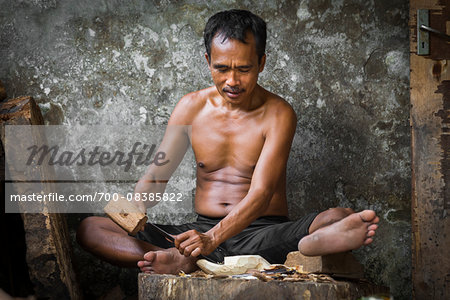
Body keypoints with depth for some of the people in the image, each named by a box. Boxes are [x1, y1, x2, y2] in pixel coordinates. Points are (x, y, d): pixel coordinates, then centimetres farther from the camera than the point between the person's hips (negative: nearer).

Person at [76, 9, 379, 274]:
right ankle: (184, 260, -38)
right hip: (201, 229, 4)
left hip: (263, 233, -3)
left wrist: (214, 238, -34)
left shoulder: (278, 114, -6)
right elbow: (154, 176, 7)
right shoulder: (191, 107, 6)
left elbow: (260, 195, -17)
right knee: (90, 228, -14)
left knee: (339, 218, -32)